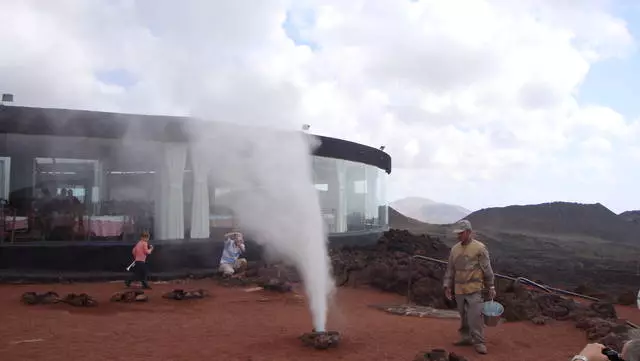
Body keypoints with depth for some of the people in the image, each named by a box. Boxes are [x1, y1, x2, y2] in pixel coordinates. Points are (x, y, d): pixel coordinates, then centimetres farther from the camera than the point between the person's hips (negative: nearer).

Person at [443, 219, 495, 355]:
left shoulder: (479, 248, -7)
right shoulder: (455, 249, 8)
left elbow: (487, 269, -3)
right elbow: (450, 269, 13)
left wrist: (491, 287, -2)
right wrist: (447, 285, 8)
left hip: (474, 289, -5)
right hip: (459, 289, 5)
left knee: (475, 315, -8)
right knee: (463, 316, 13)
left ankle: (479, 342, 1)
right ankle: (466, 338, 24)